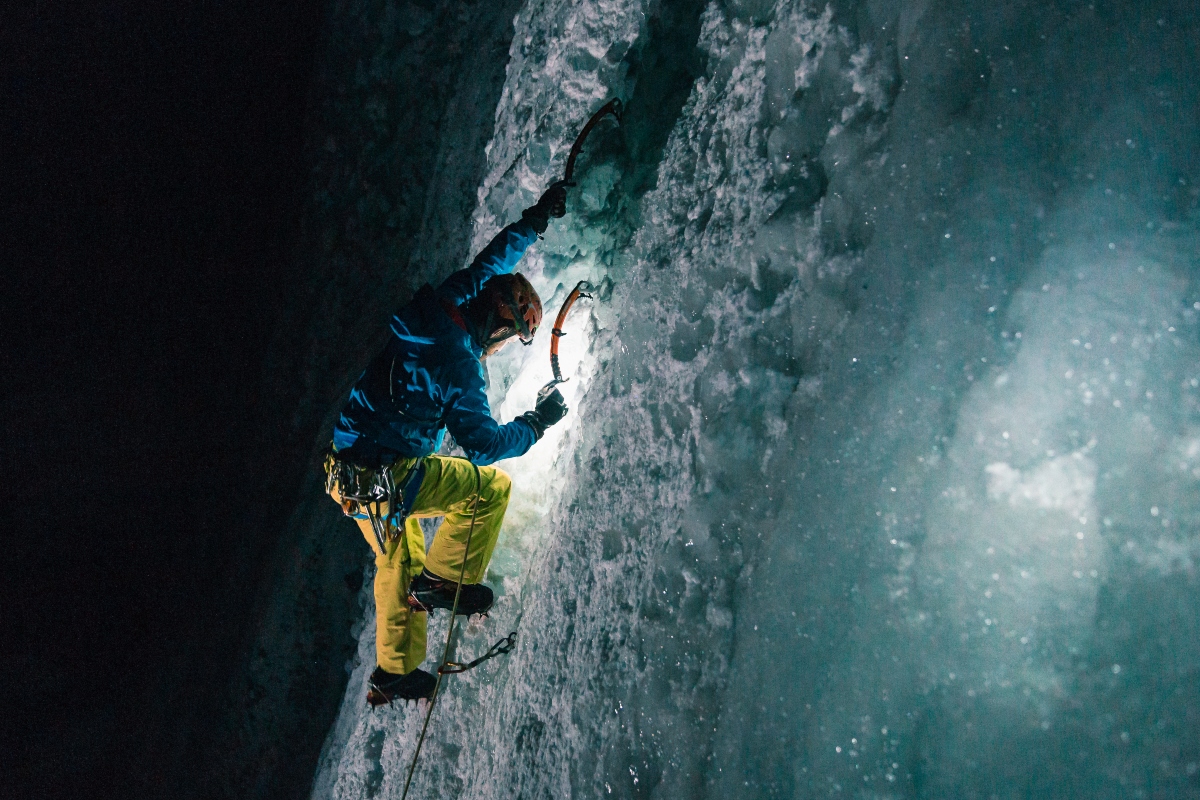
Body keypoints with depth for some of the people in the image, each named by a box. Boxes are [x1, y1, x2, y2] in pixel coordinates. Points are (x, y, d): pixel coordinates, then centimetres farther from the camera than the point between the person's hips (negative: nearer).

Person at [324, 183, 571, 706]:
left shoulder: (434, 307, 0)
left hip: (343, 472, 9)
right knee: (490, 487, 2)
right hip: (384, 481, -9)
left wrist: (538, 218, 21)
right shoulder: (459, 363, -20)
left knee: (399, 560, 22)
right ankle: (443, 581, 9)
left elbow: (491, 259, 14)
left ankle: (395, 673, 31)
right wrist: (538, 422, -2)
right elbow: (484, 443, -16)